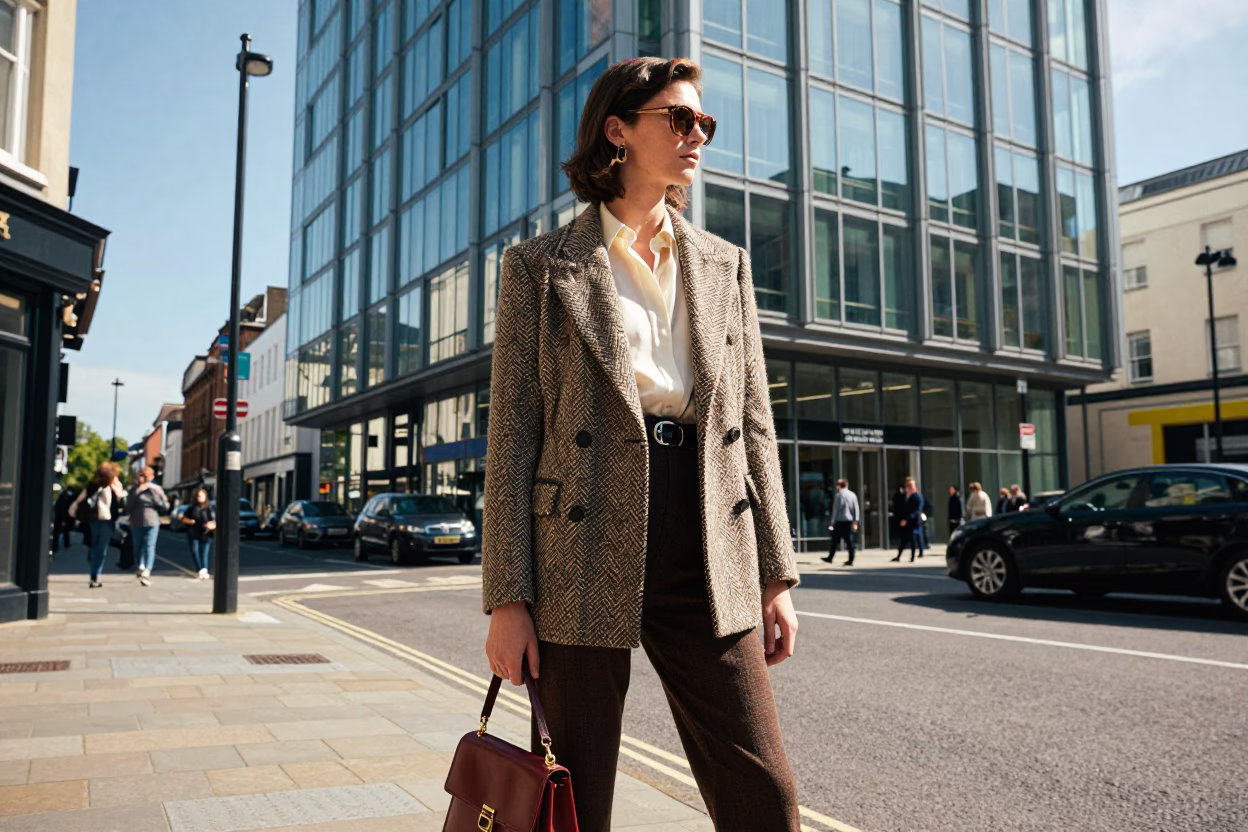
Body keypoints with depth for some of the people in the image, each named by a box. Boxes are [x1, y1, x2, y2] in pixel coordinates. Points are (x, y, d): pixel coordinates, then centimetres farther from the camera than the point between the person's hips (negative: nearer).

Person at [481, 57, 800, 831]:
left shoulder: (724, 265, 14)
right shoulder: (542, 267, 3)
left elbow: (754, 424, 12)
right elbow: (513, 434, -1)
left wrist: (777, 573, 6)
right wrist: (508, 597, -7)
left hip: (708, 561, 3)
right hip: (584, 561, -3)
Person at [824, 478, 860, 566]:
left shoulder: (839, 495, -7)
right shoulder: (853, 495, 8)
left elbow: (835, 510, -7)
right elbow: (856, 509, 5)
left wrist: (832, 522, -4)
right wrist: (855, 521, 5)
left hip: (840, 521, -4)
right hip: (850, 521, 4)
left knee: (835, 540, 6)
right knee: (849, 541, 5)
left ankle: (830, 558, 12)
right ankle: (851, 560, 1)